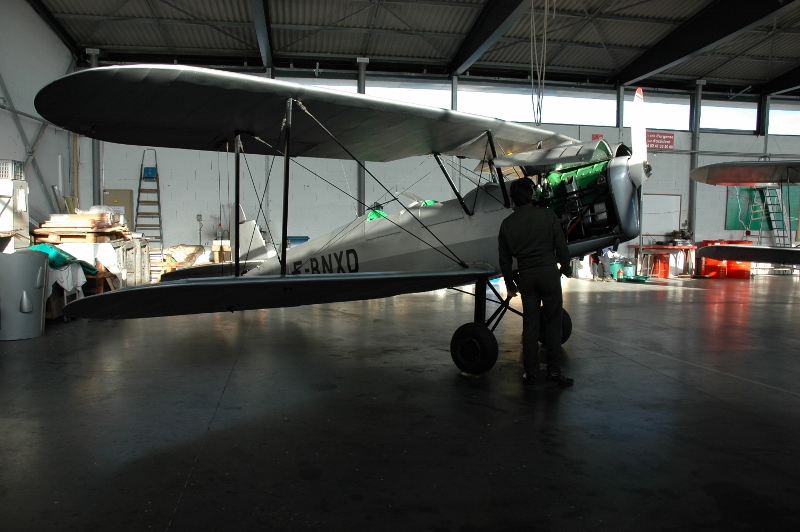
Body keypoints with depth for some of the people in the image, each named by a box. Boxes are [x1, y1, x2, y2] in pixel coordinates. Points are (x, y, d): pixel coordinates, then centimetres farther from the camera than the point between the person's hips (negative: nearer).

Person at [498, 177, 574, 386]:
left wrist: (510, 284, 18)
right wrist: (566, 268, 14)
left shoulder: (507, 224, 4)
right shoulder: (546, 215, -3)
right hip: (549, 272, -2)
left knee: (530, 324, 9)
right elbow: (561, 246, -2)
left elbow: (504, 259, 8)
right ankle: (554, 369, 7)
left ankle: (530, 371, 13)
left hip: (526, 275, 3)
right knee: (553, 322, 6)